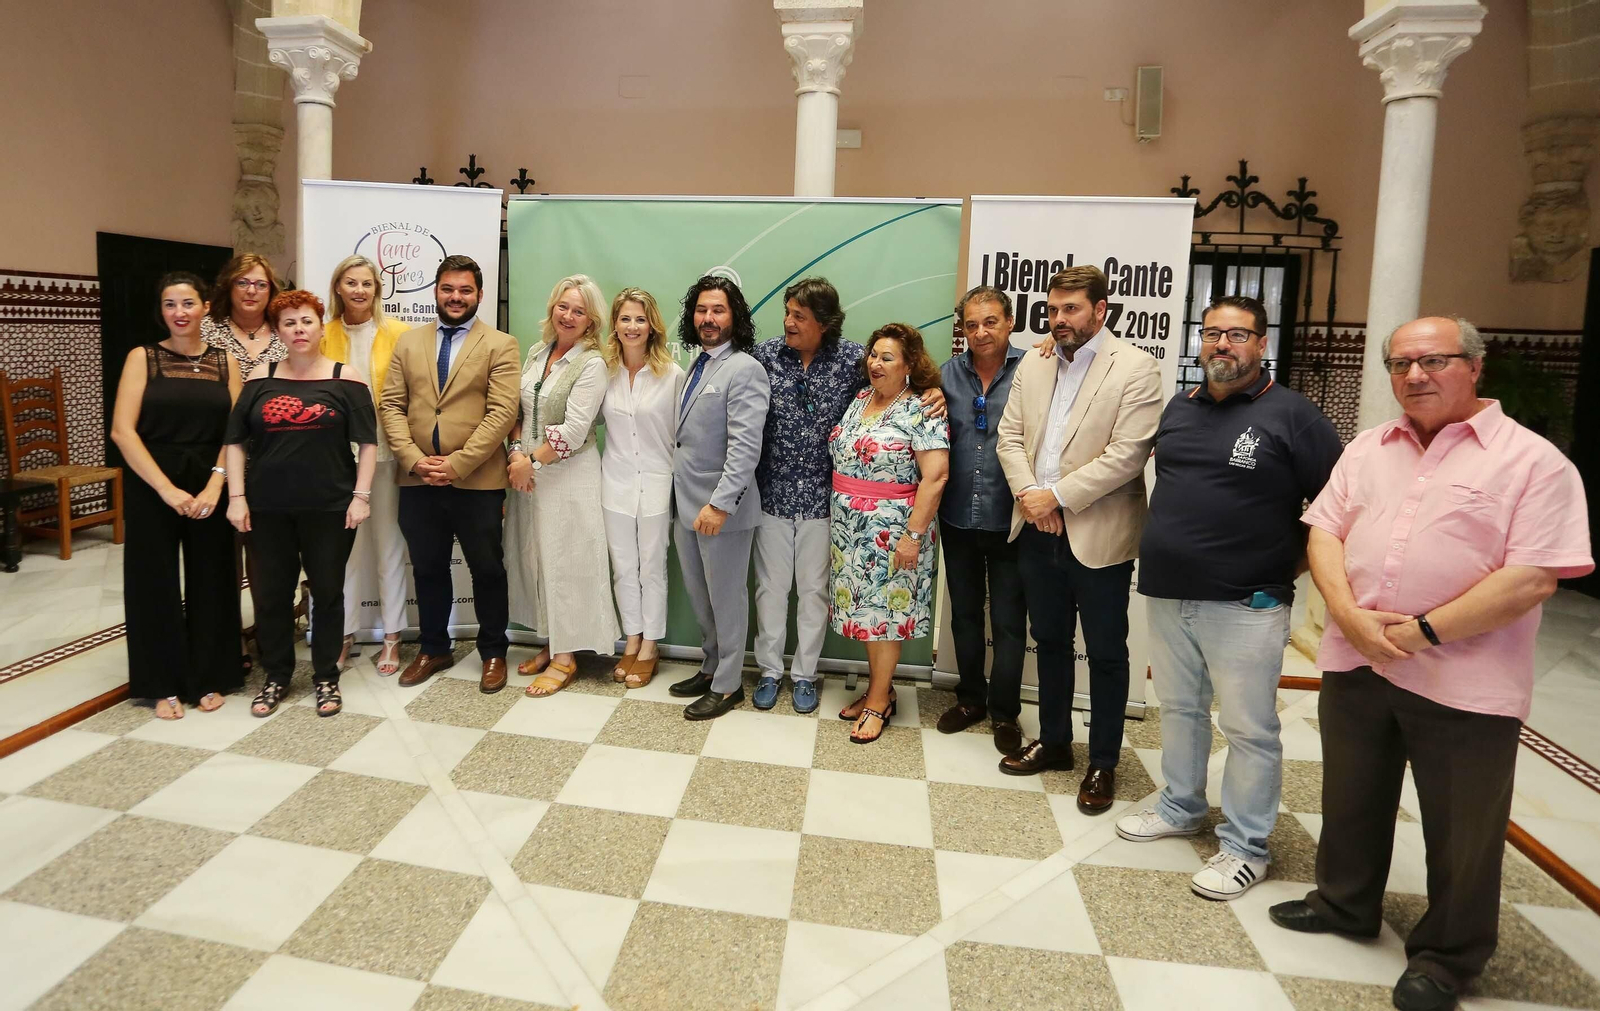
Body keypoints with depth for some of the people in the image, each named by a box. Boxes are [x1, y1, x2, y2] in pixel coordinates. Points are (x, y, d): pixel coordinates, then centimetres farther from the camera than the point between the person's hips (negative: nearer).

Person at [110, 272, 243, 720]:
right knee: (156, 582, 5)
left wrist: (214, 486, -13)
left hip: (209, 488, 2)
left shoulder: (225, 363, 6)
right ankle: (164, 684, 17)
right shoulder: (142, 358, 0)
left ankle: (208, 678, 21)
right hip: (151, 489, -1)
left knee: (210, 581, 7)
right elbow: (122, 431, -8)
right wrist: (166, 488, -16)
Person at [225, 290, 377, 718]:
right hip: (269, 507, 2)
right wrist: (236, 497, -1)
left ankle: (326, 677, 21)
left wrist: (360, 496, -7)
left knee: (327, 591, 7)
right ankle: (276, 676, 26)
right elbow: (235, 441, 6)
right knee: (272, 593, 10)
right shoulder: (260, 378, 5)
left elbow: (367, 442, -1)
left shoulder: (345, 378, 0)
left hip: (329, 507, -2)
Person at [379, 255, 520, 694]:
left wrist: (457, 463, -16)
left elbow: (502, 413, -11)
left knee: (487, 569, 7)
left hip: (478, 481, -4)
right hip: (417, 480, 4)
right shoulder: (409, 342, 11)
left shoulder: (501, 345, -1)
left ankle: (493, 653, 23)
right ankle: (434, 649, 31)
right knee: (427, 569, 14)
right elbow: (391, 405, 6)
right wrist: (413, 459, -9)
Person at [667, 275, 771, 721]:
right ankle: (711, 667, 34)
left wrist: (720, 503, -26)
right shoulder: (697, 366, 13)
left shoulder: (744, 370, -14)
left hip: (721, 505, -8)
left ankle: (727, 685, 18)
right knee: (699, 595, 18)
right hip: (687, 501, 8)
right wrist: (689, 498, 13)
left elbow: (745, 447, -22)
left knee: (725, 599, 5)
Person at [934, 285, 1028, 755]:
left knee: (1009, 621, 7)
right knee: (964, 613, 17)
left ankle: (1004, 712, 24)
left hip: (1009, 519, -4)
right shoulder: (948, 373, 4)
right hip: (958, 517, 4)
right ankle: (970, 697, 35)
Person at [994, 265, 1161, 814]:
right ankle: (1054, 741, 34)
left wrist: (1057, 496, -16)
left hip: (1098, 535, -5)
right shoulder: (1033, 364, 9)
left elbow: (1126, 455, -17)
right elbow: (1010, 436, 6)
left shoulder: (1135, 368, -10)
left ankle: (1103, 763, 22)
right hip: (1038, 529, 5)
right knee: (1050, 641, 18)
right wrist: (1028, 494, -10)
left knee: (1106, 653, 7)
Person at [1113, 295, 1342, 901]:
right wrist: (1165, 546, 13)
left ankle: (1246, 847, 18)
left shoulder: (1292, 416, -8)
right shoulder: (1179, 408, 10)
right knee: (1178, 708, 19)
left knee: (1249, 729, 4)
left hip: (1245, 604, -6)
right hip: (1167, 594, 6)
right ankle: (1181, 808, 36)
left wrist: (1290, 567, -7)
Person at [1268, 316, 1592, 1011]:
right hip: (1355, 663, 5)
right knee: (1351, 798, 20)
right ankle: (1345, 904, 42)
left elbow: (1533, 578, -16)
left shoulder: (1532, 461, -8)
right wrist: (1349, 615, -11)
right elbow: (1324, 531, 5)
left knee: (1460, 830, 11)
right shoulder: (1368, 449, 9)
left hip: (1463, 684, -5)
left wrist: (1423, 632, -17)